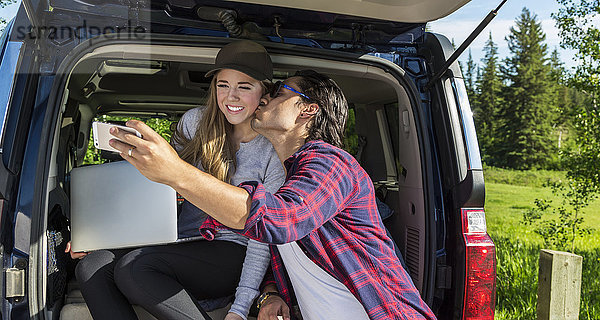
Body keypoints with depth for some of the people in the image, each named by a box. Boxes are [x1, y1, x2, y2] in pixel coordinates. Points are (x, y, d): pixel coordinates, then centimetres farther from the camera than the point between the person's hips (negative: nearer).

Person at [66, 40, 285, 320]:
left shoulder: (276, 150, -10)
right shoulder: (195, 122, 3)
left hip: (233, 255, -5)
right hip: (182, 245, 6)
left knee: (133, 267, -28)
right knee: (91, 268, -17)